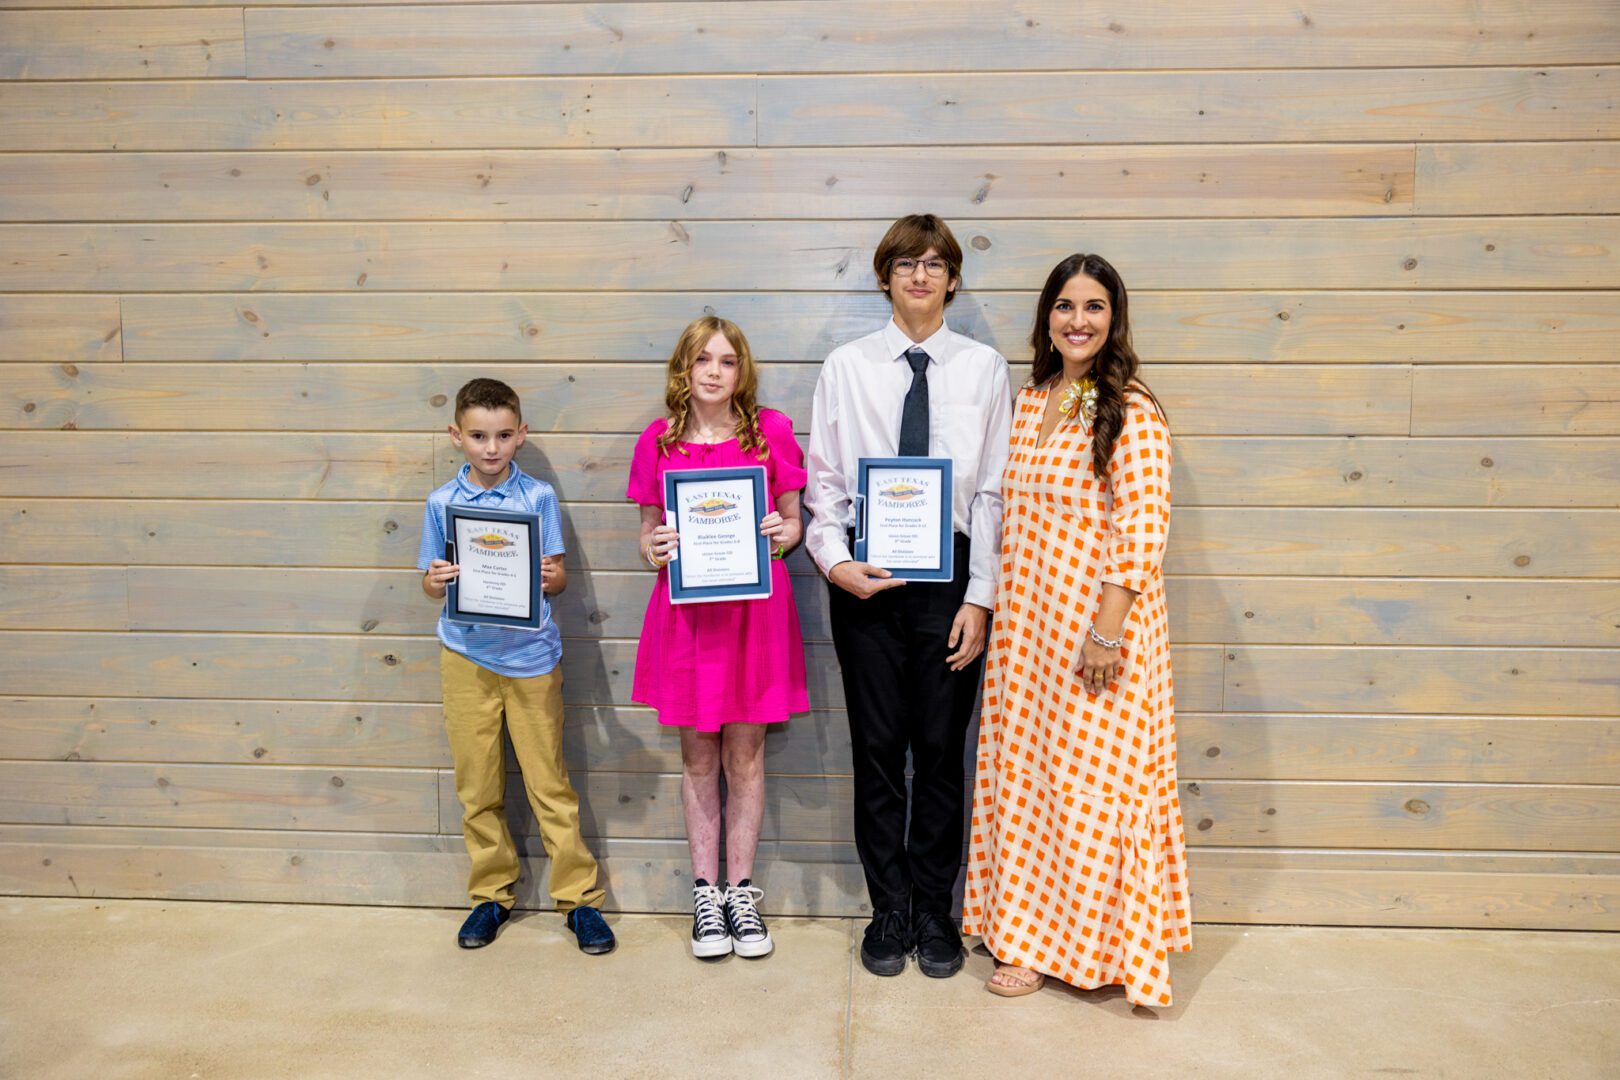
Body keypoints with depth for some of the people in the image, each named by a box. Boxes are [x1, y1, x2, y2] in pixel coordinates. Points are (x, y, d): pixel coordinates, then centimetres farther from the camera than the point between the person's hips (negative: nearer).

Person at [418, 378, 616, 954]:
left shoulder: (539, 497, -2)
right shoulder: (443, 503, 2)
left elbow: (558, 576, -2)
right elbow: (432, 582, 5)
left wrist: (550, 578, -24)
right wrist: (436, 581, -17)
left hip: (530, 654, -2)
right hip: (466, 654, 2)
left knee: (549, 782, 3)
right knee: (477, 785, 9)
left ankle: (579, 897, 14)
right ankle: (491, 893, 26)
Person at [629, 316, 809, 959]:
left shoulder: (771, 431, 1)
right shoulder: (658, 442, 3)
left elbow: (792, 520, 7)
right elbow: (649, 533, 9)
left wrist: (785, 535, -15)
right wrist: (653, 550, -12)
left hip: (754, 608, -1)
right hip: (686, 610, 1)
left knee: (745, 754, 7)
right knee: (698, 755, 9)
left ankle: (741, 891, 22)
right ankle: (705, 892, 24)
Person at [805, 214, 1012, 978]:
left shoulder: (983, 367, 2)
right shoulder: (846, 367, 4)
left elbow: (994, 491, 0)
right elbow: (824, 482, 4)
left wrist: (979, 597, -5)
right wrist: (834, 561, -11)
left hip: (949, 570, 0)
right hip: (864, 575, 1)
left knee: (942, 749, 8)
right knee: (877, 748, 8)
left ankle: (935, 914, 25)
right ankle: (888, 912, 25)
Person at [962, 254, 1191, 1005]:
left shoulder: (1132, 413, -11)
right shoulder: (1030, 402, 10)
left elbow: (1143, 529, -16)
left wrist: (1108, 628, -20)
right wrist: (1000, 611, 12)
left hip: (1095, 626, -7)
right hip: (1028, 620, 7)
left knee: (1087, 780, 5)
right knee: (1026, 769, 15)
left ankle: (1058, 942, 22)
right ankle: (1029, 919, 32)